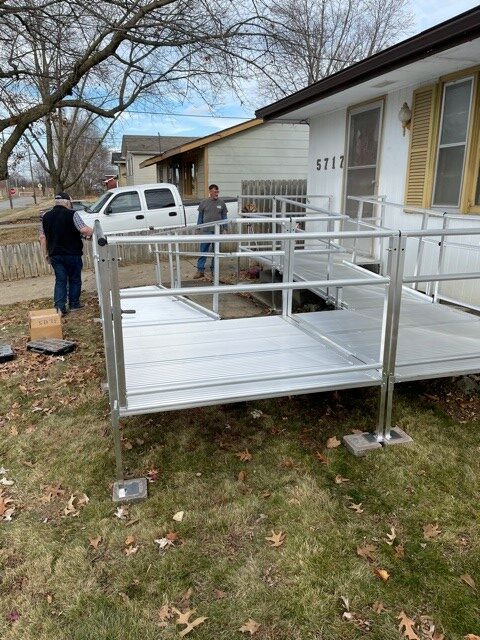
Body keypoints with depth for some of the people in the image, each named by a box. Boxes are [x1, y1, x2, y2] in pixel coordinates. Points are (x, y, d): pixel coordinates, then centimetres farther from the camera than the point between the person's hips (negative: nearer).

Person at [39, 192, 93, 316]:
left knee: (60, 280, 8)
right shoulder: (72, 214, -10)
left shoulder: (46, 216, 7)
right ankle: (74, 304, 19)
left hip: (55, 254, 4)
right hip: (72, 253, -4)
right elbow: (84, 230, -21)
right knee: (75, 279, 11)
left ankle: (60, 306, -3)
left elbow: (42, 237, 9)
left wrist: (46, 253, 15)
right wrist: (91, 232, 0)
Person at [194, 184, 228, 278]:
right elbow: (200, 217, 8)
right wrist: (199, 228, 4)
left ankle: (214, 269, 18)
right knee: (203, 251, -3)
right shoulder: (204, 203, 4)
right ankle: (200, 270, 0)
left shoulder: (221, 203, 6)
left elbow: (224, 217, 9)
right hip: (206, 231, -1)